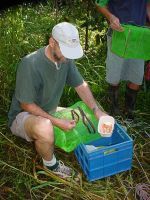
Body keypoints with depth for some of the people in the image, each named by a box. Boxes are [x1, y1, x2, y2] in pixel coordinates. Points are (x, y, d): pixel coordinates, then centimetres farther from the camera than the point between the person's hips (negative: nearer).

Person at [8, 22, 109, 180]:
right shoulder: (30, 64, -30)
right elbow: (26, 105, -25)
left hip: (49, 112, 7)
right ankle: (50, 164, -6)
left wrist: (97, 110, -13)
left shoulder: (66, 59, -9)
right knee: (45, 128, -39)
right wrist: (57, 122, -28)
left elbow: (81, 85, 0)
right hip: (23, 115, -7)